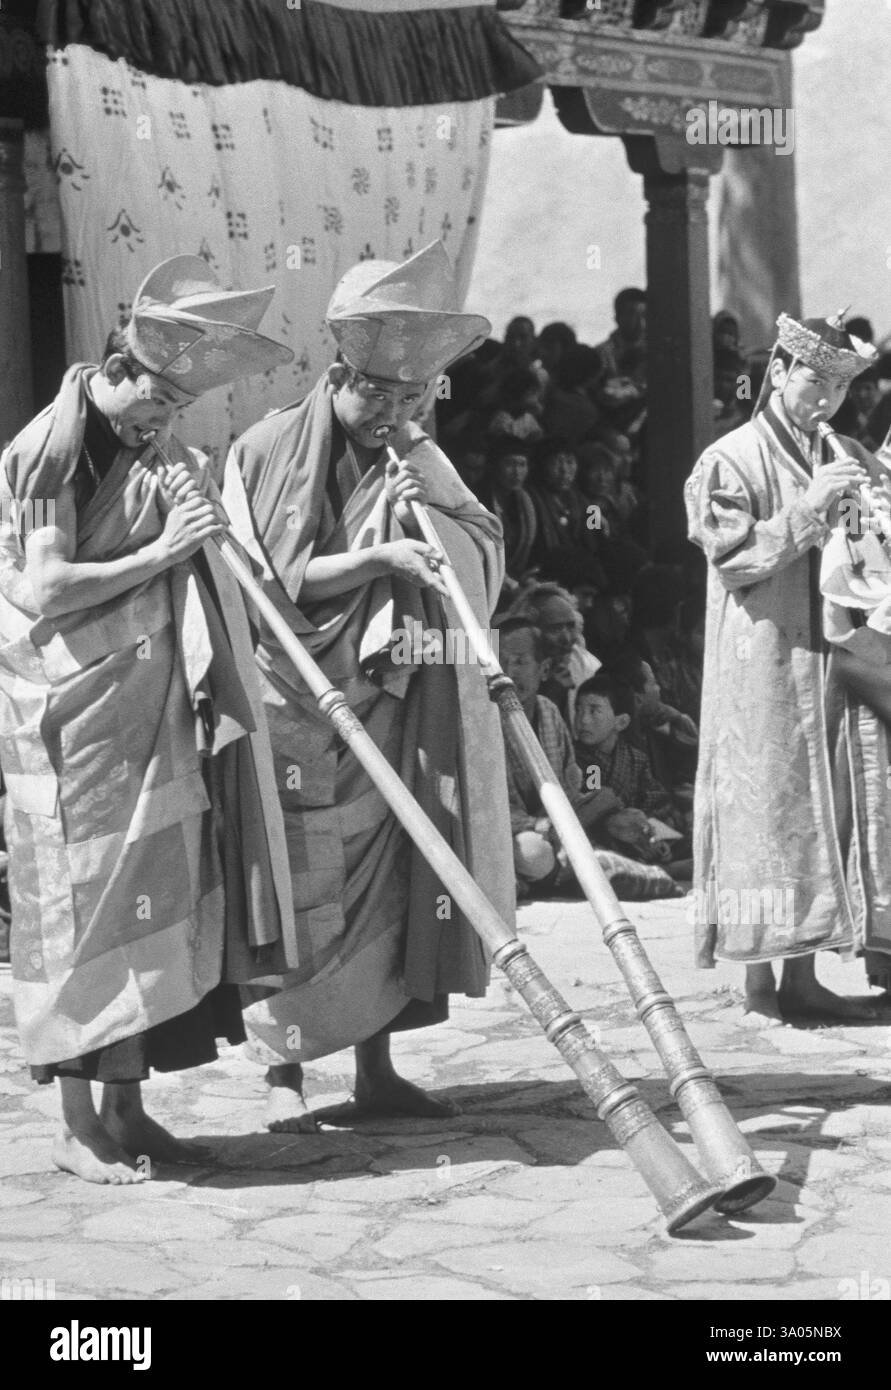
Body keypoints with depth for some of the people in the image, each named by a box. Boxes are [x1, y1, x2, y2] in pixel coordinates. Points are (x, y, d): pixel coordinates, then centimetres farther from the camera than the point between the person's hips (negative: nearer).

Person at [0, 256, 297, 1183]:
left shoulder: (143, 453, 13)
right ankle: (78, 1128, 4)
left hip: (149, 719, 8)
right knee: (82, 907, -3)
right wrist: (161, 551, -17)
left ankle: (128, 1111, 16)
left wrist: (194, 515, 4)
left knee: (155, 901, 8)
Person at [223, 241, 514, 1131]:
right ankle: (284, 1074, 3)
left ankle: (376, 1071, 12)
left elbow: (486, 560, 2)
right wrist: (377, 557, -18)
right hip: (299, 712, -4)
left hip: (395, 715, 4)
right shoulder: (269, 452, -3)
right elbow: (274, 583, -9)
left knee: (389, 883, 5)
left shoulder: (416, 458, 11)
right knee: (298, 888, -4)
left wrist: (426, 493, -13)